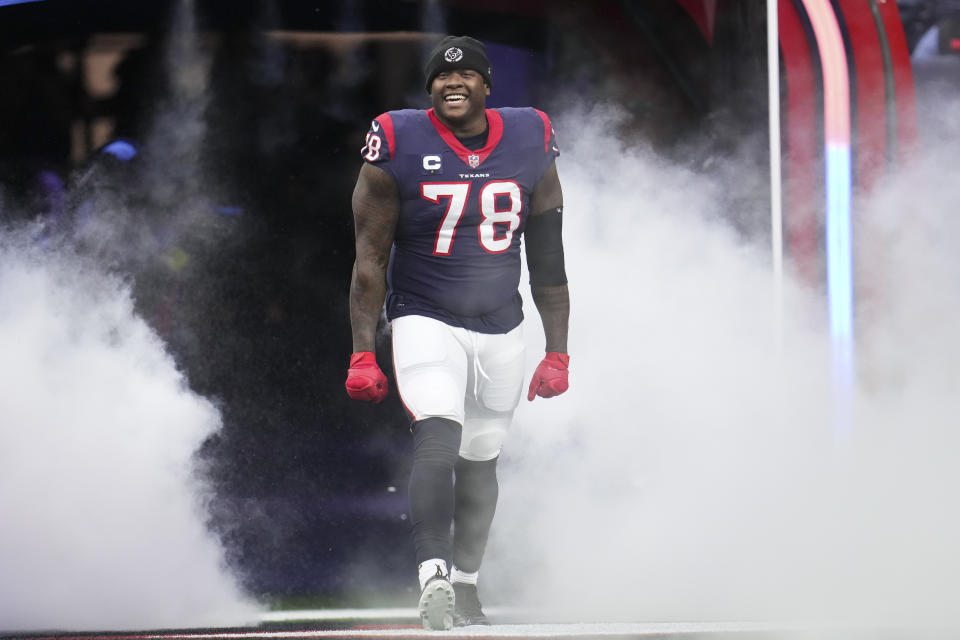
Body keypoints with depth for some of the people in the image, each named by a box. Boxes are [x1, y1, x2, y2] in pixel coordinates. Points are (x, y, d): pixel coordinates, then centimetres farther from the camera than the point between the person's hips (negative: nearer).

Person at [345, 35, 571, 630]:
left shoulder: (529, 147, 0)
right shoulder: (400, 148, -10)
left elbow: (548, 262, 6)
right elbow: (371, 259, -7)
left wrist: (558, 352, 4)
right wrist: (363, 353, -13)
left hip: (502, 329, 4)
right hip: (426, 321, -4)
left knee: (481, 460, 12)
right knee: (439, 440, -23)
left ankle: (466, 587, 28)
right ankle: (435, 579, -32)